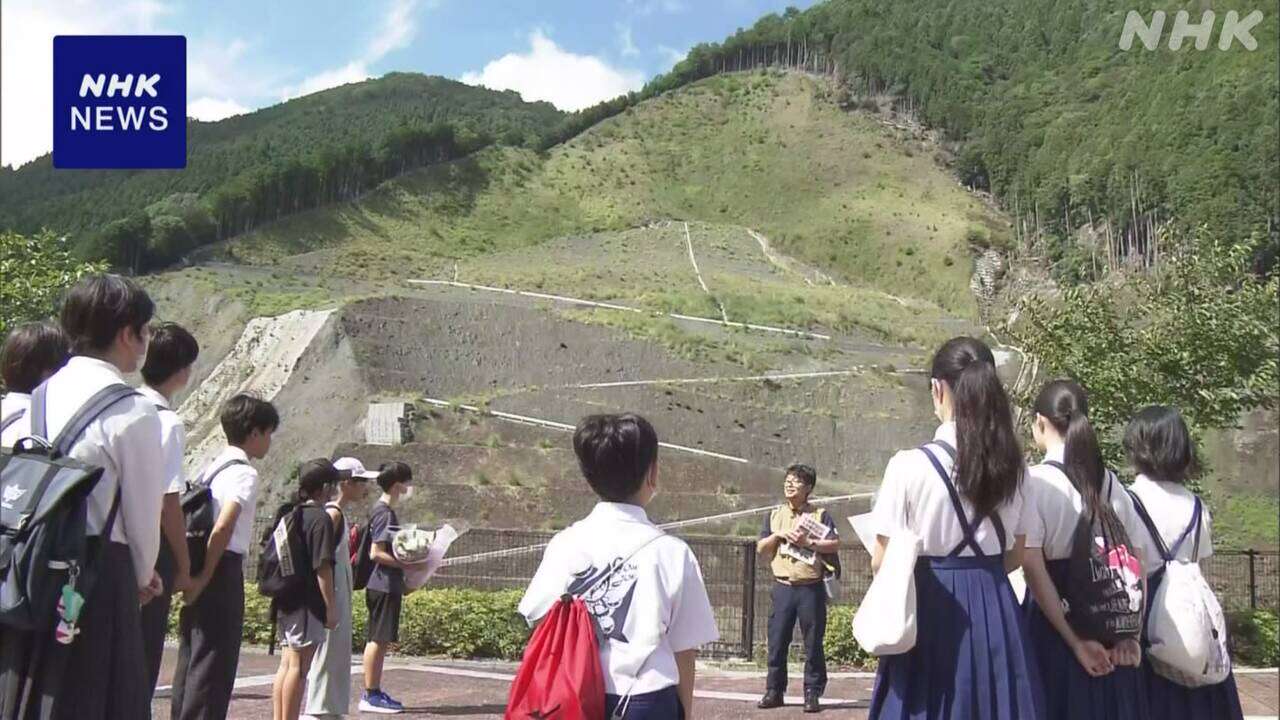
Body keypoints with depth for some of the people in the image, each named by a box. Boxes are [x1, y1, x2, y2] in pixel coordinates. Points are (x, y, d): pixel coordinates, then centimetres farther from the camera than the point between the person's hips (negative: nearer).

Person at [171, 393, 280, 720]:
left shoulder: (209, 469, 16)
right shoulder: (244, 473, -10)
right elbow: (224, 527, -24)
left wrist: (192, 576, 18)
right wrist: (204, 578, -18)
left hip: (198, 574, 9)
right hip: (224, 573, -9)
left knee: (190, 662, 14)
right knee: (213, 668, -5)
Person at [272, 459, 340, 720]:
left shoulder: (288, 514, 13)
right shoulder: (320, 519, -12)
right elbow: (322, 567, -17)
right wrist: (331, 606, -13)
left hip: (286, 601, 8)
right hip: (308, 603, -8)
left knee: (287, 664, 12)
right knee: (299, 666, -4)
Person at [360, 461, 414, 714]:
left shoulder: (384, 511, 15)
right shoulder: (384, 513, -15)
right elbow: (376, 553, -20)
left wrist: (407, 564, 14)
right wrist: (406, 564, -18)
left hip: (388, 585, 10)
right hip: (383, 586, -10)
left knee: (382, 641, 13)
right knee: (378, 639, -5)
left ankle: (374, 693, 19)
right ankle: (370, 696, 0)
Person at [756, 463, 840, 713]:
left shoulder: (820, 515, 3)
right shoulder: (774, 515, 12)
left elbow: (835, 544, -6)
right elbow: (760, 549, 10)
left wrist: (809, 542, -15)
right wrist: (778, 535, -6)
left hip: (811, 588, -3)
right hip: (783, 588, 3)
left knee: (813, 644, 1)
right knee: (777, 641, 3)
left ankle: (812, 693, 7)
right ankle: (774, 691, 12)